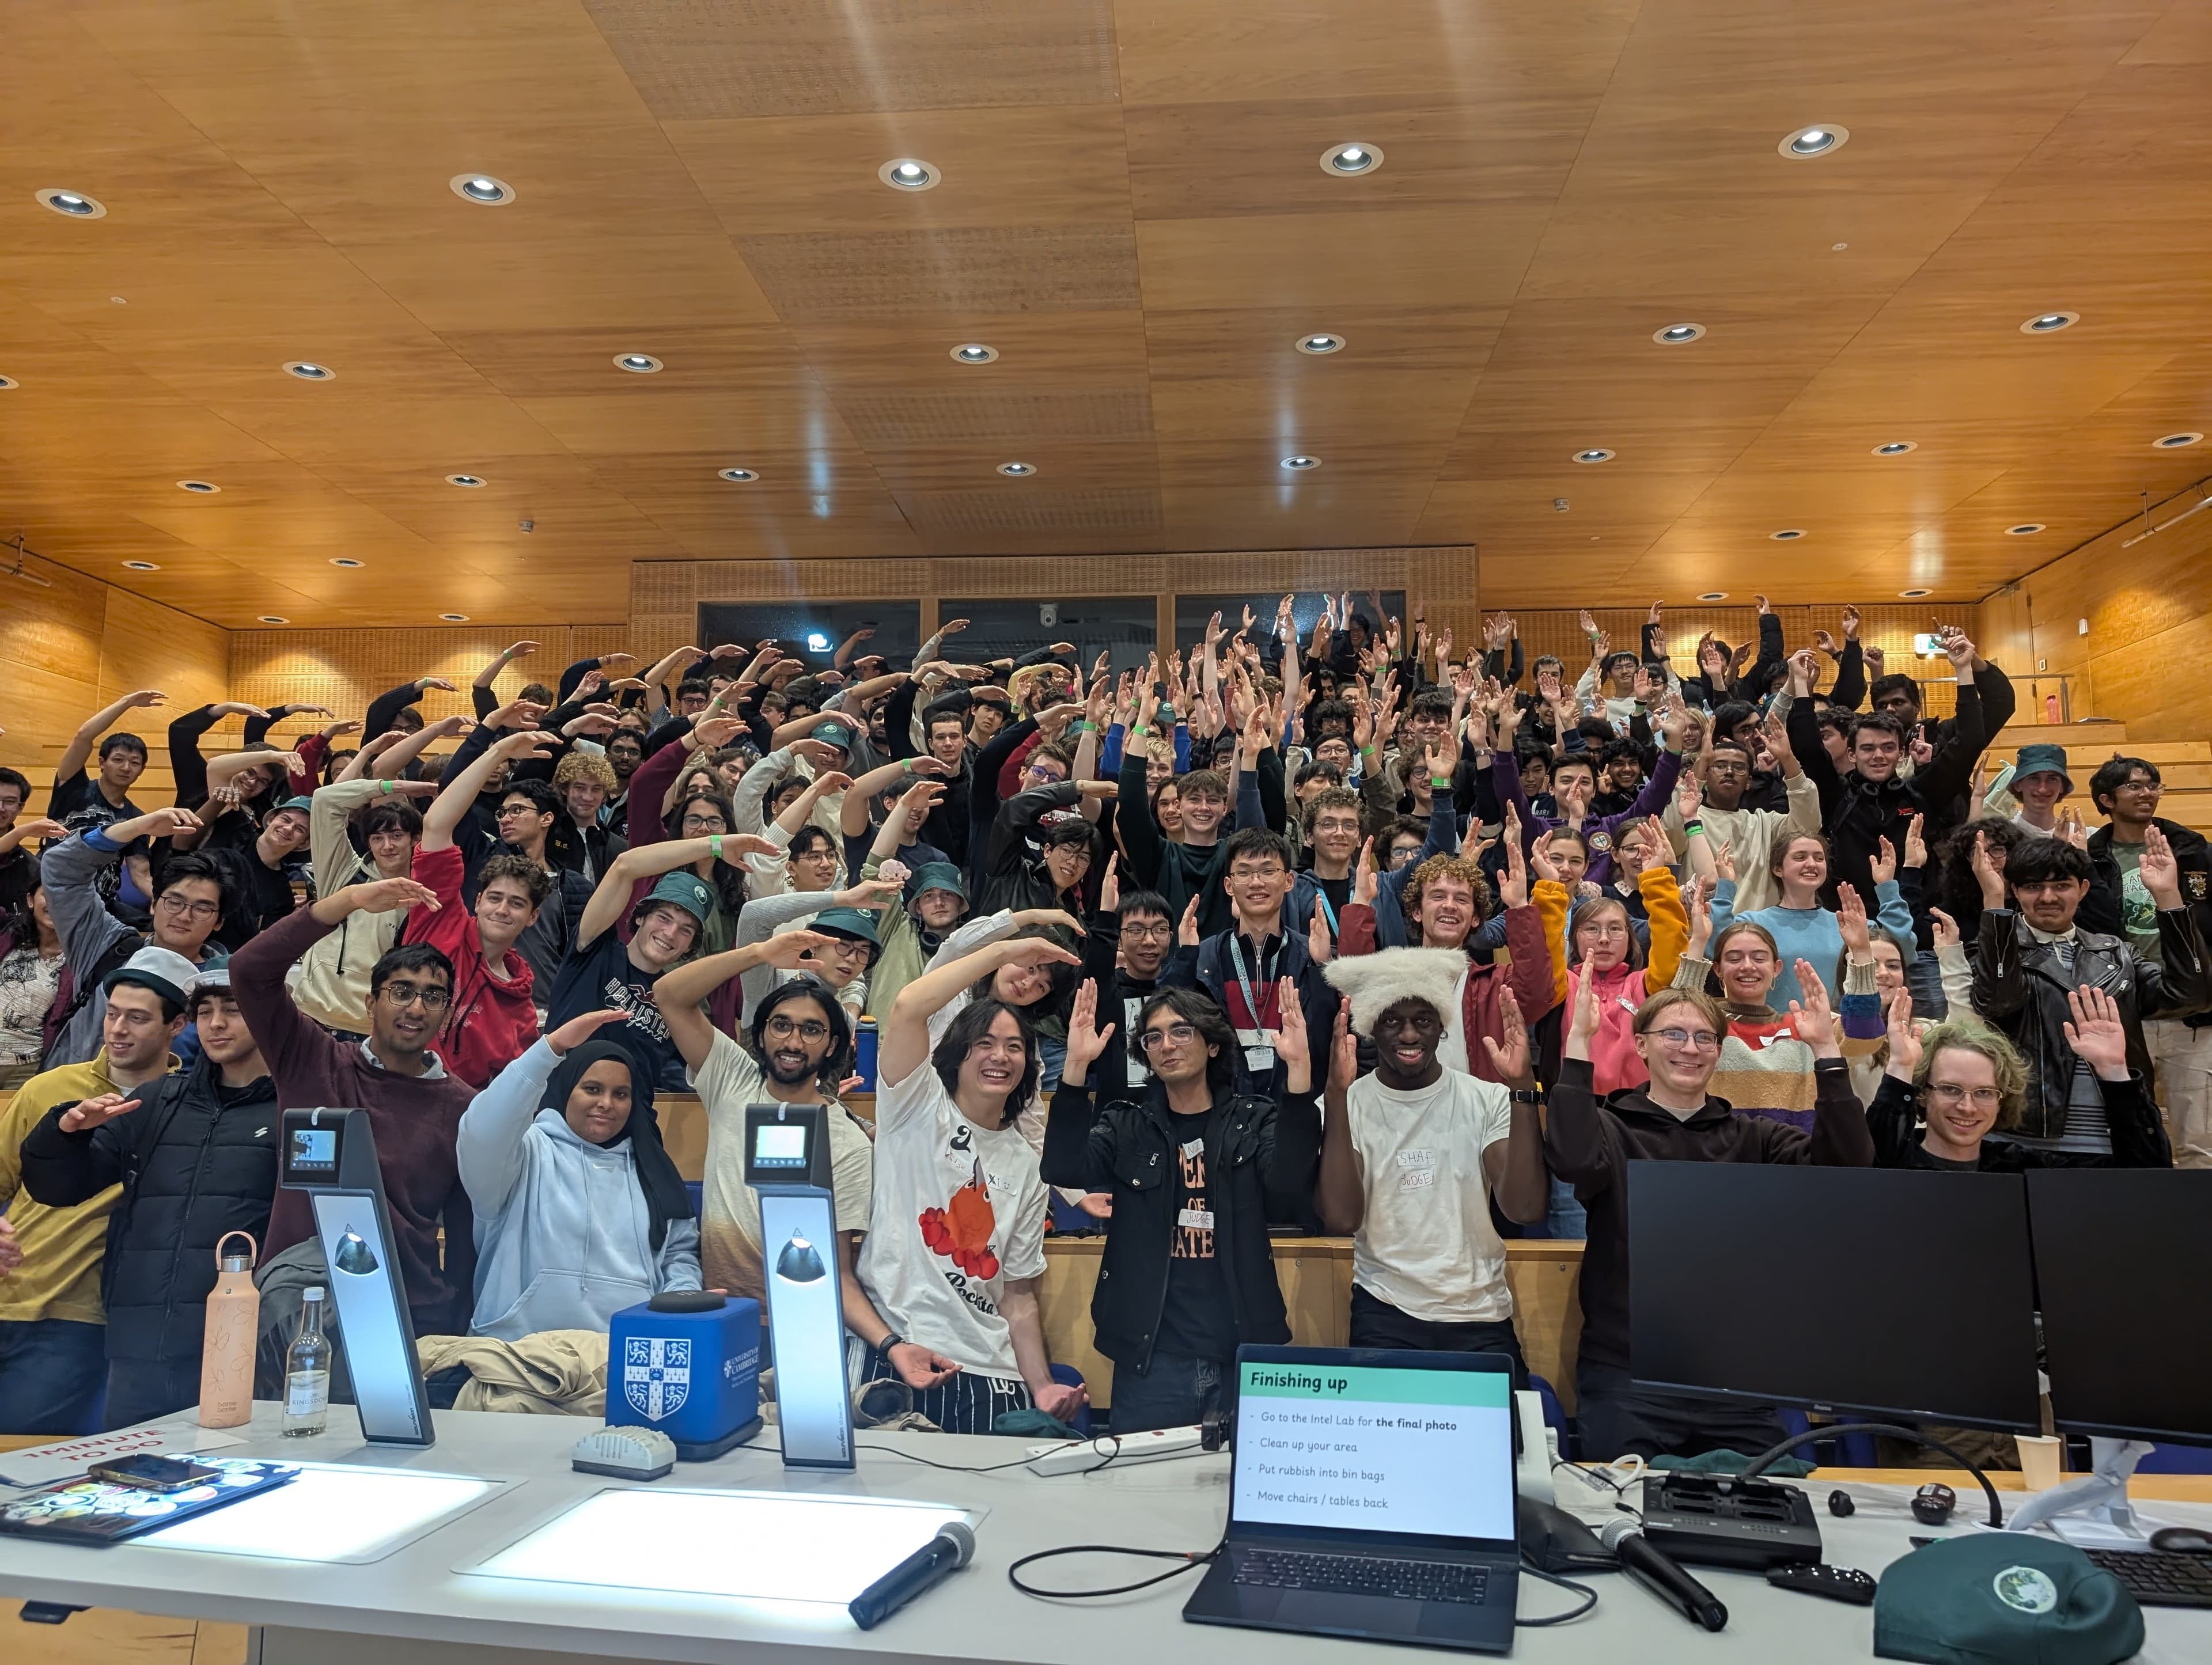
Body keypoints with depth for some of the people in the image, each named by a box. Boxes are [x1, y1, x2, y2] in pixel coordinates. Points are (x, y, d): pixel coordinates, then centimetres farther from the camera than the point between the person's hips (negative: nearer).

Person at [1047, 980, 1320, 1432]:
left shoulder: (1255, 1121, 3)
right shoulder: (1125, 1125, 5)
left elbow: (1288, 1186, -16)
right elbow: (1064, 1171, -12)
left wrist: (1298, 1069, -26)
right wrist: (1076, 1066, -23)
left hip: (1245, 1355, 0)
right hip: (1149, 1358, 0)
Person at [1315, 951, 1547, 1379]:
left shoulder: (1488, 1099, -2)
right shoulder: (1343, 1105, -5)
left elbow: (1526, 1208, -15)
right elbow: (1341, 1219, -19)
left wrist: (1522, 1087, -23)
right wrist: (1339, 1092, -26)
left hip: (1482, 1315, 2)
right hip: (1385, 1314, -1)